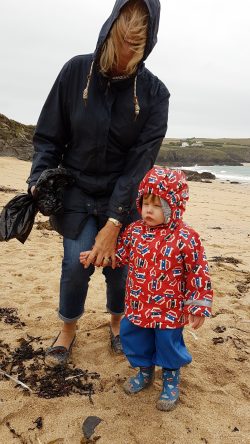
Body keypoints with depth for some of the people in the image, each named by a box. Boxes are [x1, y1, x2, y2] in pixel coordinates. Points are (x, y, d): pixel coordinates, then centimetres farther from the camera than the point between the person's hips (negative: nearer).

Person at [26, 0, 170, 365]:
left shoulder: (154, 93, -12)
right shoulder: (76, 72, -10)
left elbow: (141, 161, -16)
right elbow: (49, 137, -3)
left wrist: (114, 222, -20)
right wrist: (39, 181, -18)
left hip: (124, 198, 0)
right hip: (78, 191, 0)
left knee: (119, 266, 4)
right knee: (76, 263, -7)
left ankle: (117, 322, 35)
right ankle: (68, 330, 20)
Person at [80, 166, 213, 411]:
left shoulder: (186, 238, -19)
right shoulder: (135, 230, -5)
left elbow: (198, 274, -13)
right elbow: (119, 254, 11)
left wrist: (198, 307, -10)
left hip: (169, 310, -4)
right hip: (137, 306, 5)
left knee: (168, 344, 13)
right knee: (135, 339, 20)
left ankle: (170, 381, 41)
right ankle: (145, 372, 48)